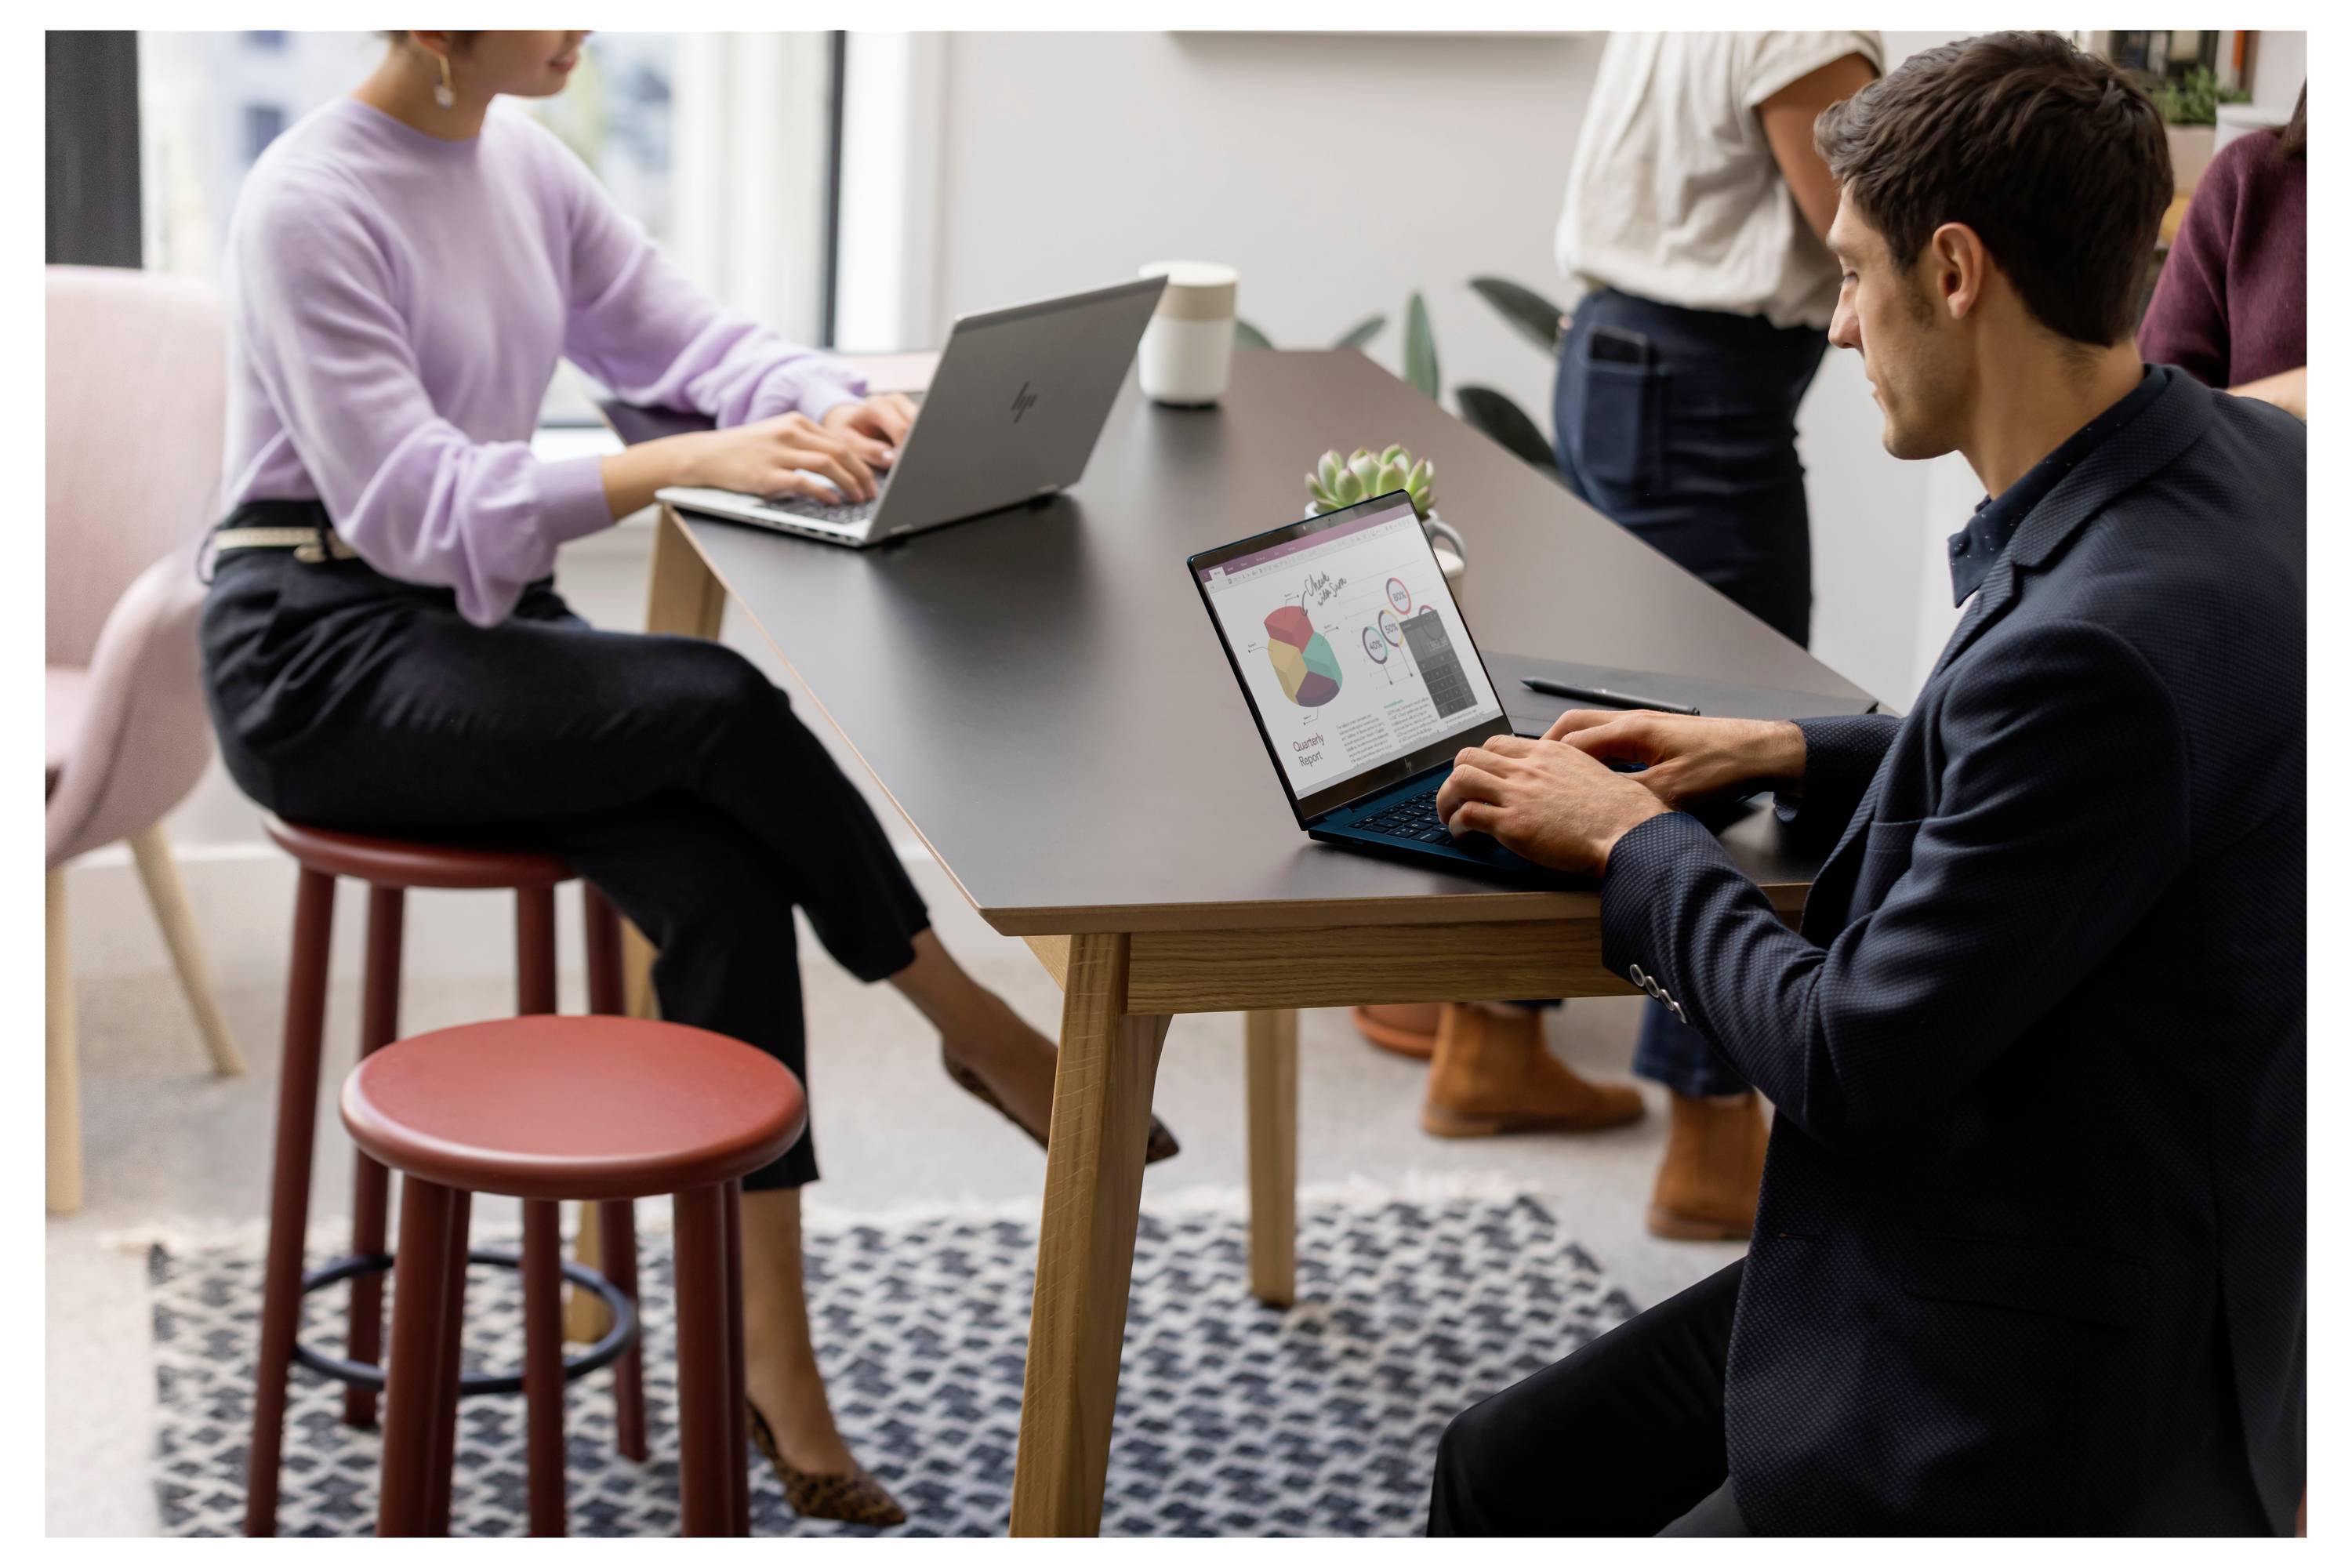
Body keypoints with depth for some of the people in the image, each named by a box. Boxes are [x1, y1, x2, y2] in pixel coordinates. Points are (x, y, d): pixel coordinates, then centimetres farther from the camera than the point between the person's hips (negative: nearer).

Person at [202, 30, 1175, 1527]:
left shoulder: (524, 164, 7)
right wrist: (680, 464, -33)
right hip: (324, 659, -7)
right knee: (722, 703, -27)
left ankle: (773, 1350, -17)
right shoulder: (306, 208, -16)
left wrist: (840, 404, -11)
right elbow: (410, 499, -23)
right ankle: (977, 1026, -7)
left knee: (722, 879, -19)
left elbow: (686, 332, 11)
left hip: (484, 618, 7)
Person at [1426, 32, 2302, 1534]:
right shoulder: (2248, 456, 0)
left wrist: (1636, 840, -7)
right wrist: (1801, 755, 11)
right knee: (1503, 1472, 14)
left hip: (2036, 1422, -10)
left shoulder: (2109, 637, -31)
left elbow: (1853, 1064, -22)